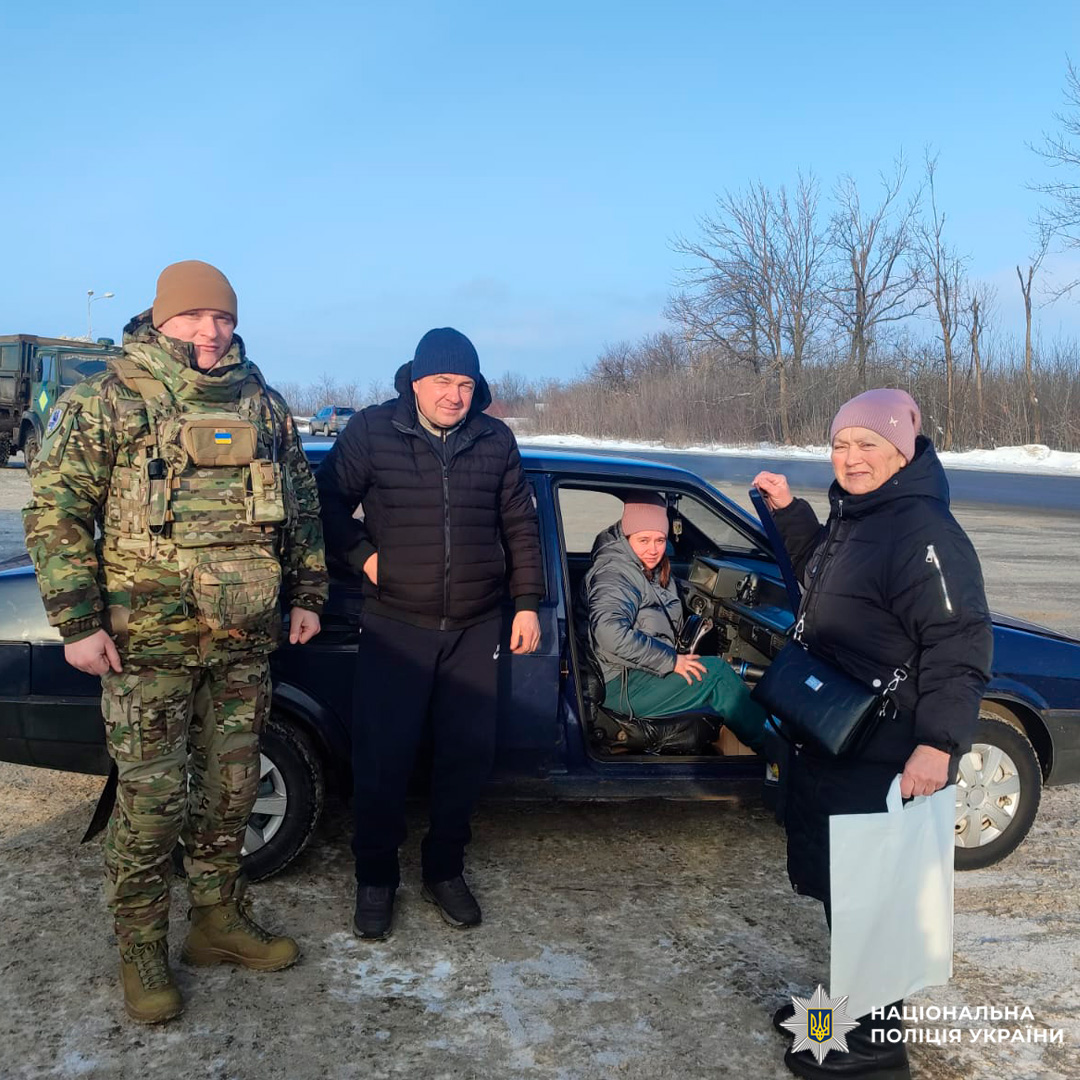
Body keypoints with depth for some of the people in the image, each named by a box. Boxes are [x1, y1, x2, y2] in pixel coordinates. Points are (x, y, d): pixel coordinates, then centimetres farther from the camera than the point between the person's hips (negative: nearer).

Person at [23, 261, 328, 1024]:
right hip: (147, 642, -4)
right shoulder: (107, 401, -4)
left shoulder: (264, 407, 9)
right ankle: (142, 950, 21)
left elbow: (302, 507, 17)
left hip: (243, 642, 5)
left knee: (231, 790, 14)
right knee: (151, 801, 3)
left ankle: (219, 919, 32)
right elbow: (55, 510, -6)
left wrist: (308, 595, 13)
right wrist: (78, 622, -11)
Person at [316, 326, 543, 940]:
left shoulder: (495, 440, 4)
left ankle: (445, 870, 28)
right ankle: (376, 878, 21)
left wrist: (527, 603, 6)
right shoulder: (372, 432, -3)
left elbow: (520, 525, 9)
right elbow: (329, 501, 5)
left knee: (469, 754, 8)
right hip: (395, 627, -2)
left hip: (477, 630, 3)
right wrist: (361, 556, -7)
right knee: (383, 757, 0)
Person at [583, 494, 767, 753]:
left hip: (648, 672, 10)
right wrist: (671, 661, -26)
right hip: (623, 687, -10)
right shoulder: (613, 574, -17)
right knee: (715, 671, -16)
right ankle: (770, 746, -5)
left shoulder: (653, 572, 14)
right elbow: (610, 633, -33)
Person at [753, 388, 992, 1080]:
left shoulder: (923, 531, -20)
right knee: (831, 879, 21)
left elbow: (959, 643, -23)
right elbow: (822, 578, 29)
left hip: (884, 759, -10)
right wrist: (789, 511, 18)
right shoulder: (854, 516, 11)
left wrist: (939, 743, -29)